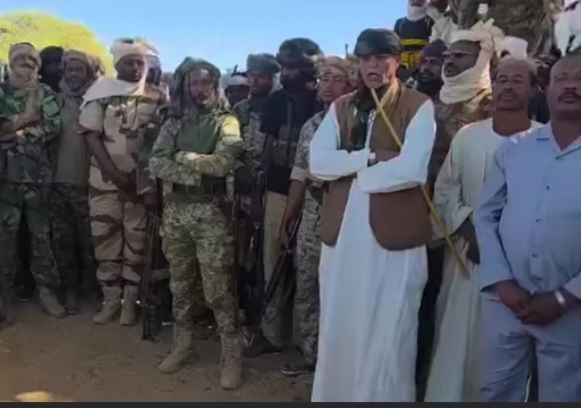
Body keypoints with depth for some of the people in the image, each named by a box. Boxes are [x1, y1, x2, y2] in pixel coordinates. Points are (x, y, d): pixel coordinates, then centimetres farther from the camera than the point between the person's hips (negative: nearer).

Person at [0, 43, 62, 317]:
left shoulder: (45, 94, 8)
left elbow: (54, 127, -8)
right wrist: (26, 119, -9)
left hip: (38, 174, 0)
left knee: (41, 232, 6)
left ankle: (46, 288, 13)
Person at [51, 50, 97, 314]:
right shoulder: (56, 99, 7)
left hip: (87, 181, -2)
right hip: (59, 180, 2)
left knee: (88, 238, 4)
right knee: (62, 238, 7)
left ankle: (90, 287, 24)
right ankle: (70, 288, 21)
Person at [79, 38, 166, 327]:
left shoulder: (157, 97, 2)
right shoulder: (101, 93, 2)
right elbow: (92, 136, -3)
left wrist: (155, 184, -7)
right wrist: (114, 173, -13)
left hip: (143, 180, 0)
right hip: (105, 179, 1)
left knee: (136, 242, 5)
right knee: (105, 240, 6)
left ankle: (130, 300, 17)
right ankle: (110, 299, 20)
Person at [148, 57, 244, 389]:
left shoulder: (226, 122, 0)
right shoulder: (174, 123, 11)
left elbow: (224, 163, -16)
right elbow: (156, 164, -1)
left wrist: (184, 157, -6)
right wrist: (194, 174, -15)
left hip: (211, 211, -4)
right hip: (176, 208, 5)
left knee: (218, 288, -3)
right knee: (180, 283, 14)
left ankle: (232, 354, 9)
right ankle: (183, 344, 29)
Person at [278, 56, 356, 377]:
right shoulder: (310, 125, 11)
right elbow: (299, 175, 13)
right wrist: (286, 221, 14)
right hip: (310, 217, 6)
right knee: (305, 292, 14)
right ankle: (310, 355, 31)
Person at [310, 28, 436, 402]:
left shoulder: (419, 106, -2)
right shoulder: (341, 108, 11)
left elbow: (412, 170, -17)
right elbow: (318, 162, -2)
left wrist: (353, 172, -7)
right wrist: (371, 157, -12)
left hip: (394, 234, -4)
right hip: (343, 233, 4)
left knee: (387, 336, 7)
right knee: (339, 331, 16)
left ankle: (384, 395, 27)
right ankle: (336, 395, 35)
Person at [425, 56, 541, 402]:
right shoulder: (467, 136, 3)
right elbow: (445, 192, 7)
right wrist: (468, 232, -5)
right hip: (469, 256, 2)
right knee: (456, 342, 9)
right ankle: (446, 396, 25)